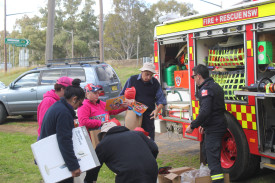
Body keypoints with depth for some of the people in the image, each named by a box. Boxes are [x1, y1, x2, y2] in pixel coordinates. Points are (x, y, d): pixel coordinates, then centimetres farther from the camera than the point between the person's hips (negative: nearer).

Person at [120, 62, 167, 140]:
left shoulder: (155, 83, 5)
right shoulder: (132, 80, 3)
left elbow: (161, 99, 5)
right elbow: (122, 95, 10)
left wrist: (157, 110, -14)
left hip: (149, 115, 0)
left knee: (149, 137, 1)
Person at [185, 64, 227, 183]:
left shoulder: (206, 89, -17)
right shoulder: (215, 86, 15)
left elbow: (205, 111, -27)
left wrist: (193, 126, -18)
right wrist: (204, 125, 25)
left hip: (213, 129, -11)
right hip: (218, 125, 11)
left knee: (212, 156, -11)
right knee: (206, 151, 25)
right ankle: (213, 173, 38)